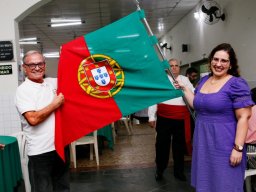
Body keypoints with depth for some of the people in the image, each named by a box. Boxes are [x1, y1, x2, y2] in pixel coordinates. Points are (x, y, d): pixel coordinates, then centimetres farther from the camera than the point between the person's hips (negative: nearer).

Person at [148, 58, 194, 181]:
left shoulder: (185, 80, 11)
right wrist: (152, 117, -4)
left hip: (181, 119, 2)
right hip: (164, 118, -2)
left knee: (180, 144, 12)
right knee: (162, 144, 6)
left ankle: (178, 171, 28)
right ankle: (159, 169, 24)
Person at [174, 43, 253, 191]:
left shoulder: (237, 84, -12)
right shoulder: (203, 80, 8)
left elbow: (244, 117, -15)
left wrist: (238, 148, -19)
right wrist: (185, 88, 12)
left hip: (224, 143, -6)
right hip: (202, 141, 6)